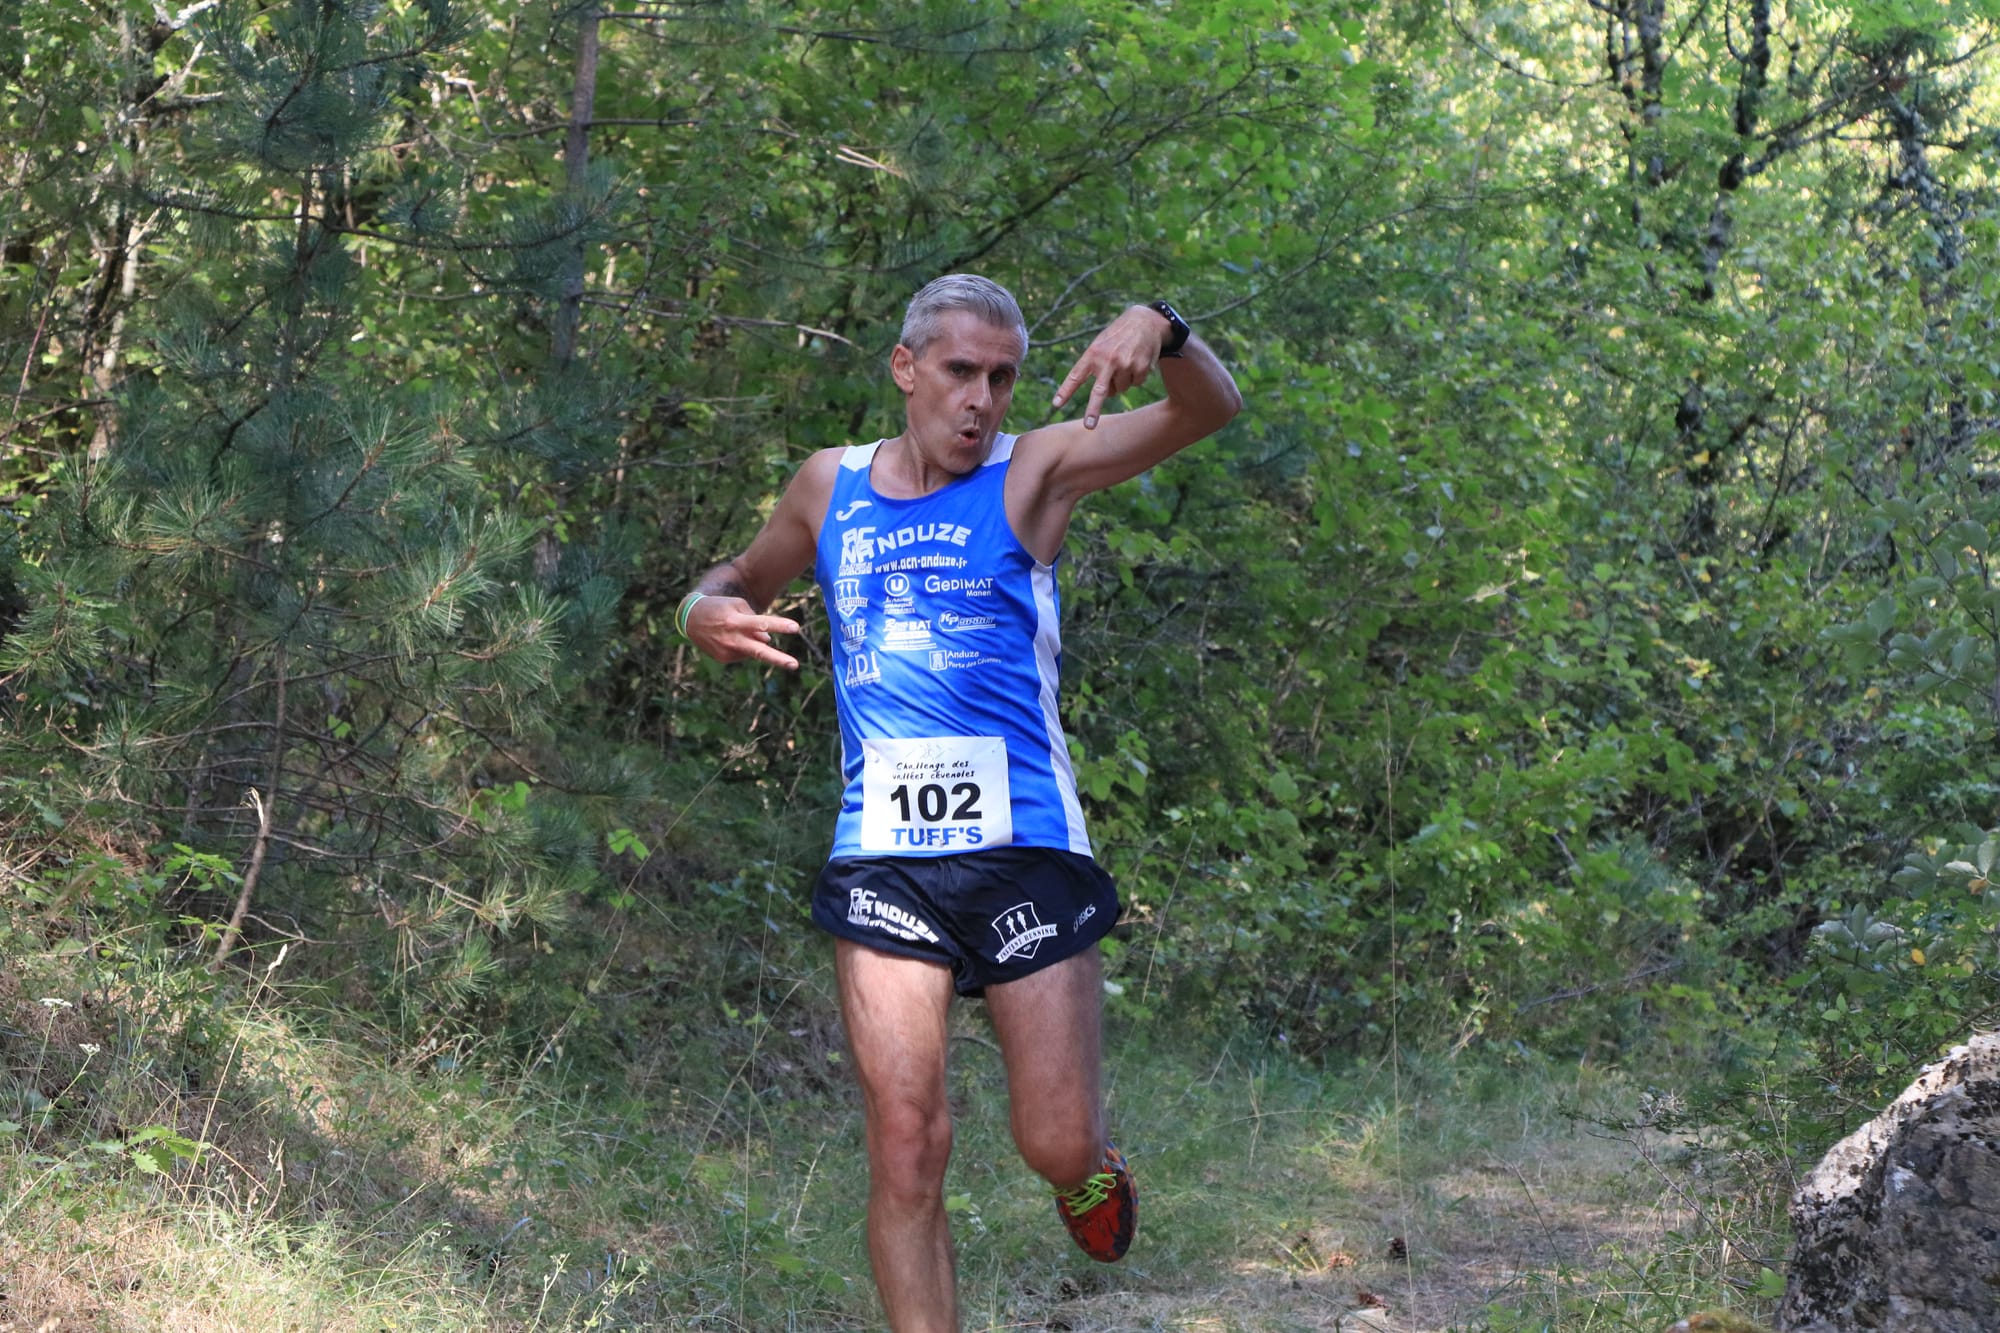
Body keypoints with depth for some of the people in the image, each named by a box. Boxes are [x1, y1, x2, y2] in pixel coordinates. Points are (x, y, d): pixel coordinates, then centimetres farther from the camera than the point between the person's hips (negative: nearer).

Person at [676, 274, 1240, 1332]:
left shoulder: (1031, 474, 0)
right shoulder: (831, 488, 11)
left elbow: (1209, 412, -12)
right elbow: (741, 580, 29)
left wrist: (1160, 331, -34)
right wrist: (706, 614, 4)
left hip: (1024, 846, -2)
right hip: (883, 856, 2)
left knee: (1057, 1146, 1)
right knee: (905, 1144, -7)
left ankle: (1089, 1168, 38)